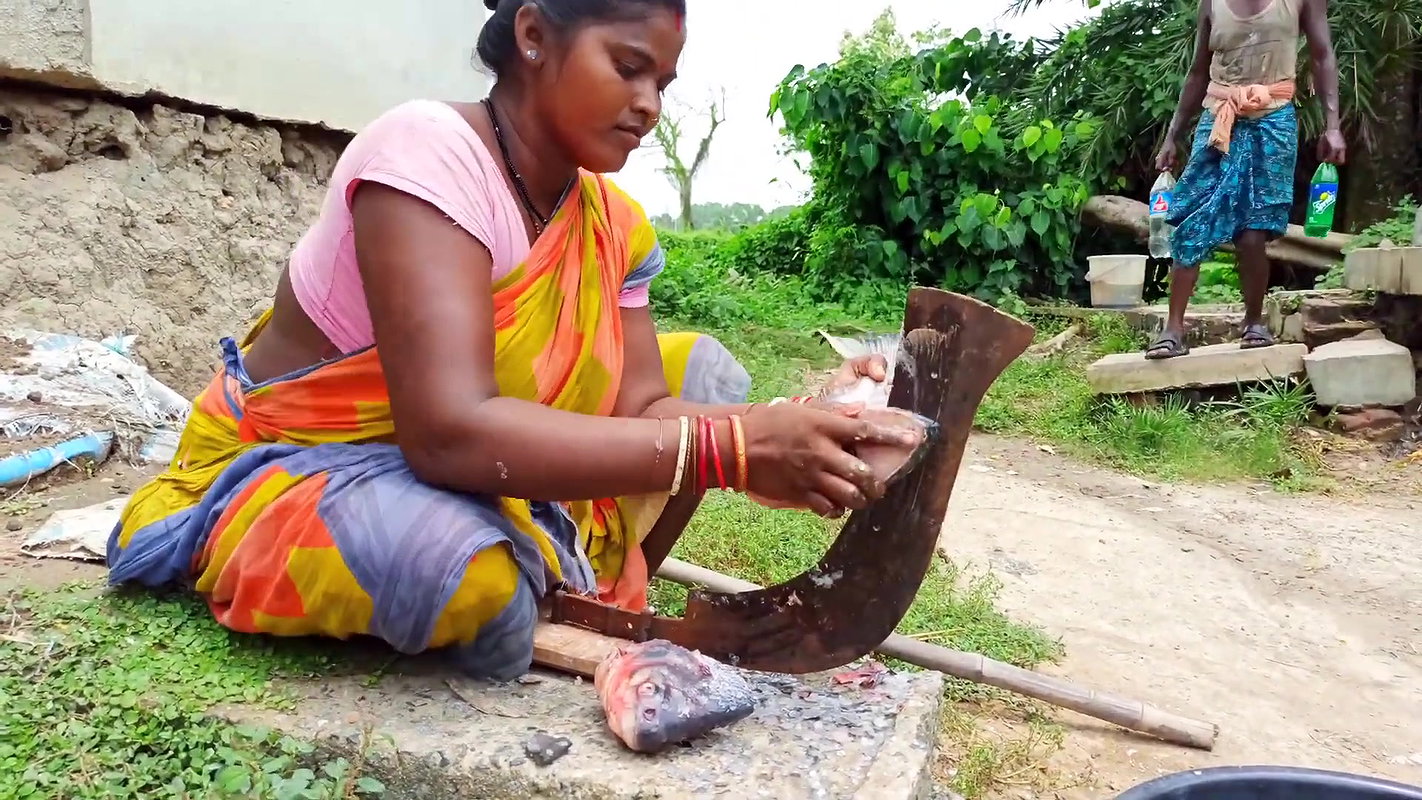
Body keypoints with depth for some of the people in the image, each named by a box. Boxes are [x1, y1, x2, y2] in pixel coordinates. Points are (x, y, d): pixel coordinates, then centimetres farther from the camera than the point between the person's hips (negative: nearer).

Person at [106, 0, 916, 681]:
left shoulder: (613, 223, -4)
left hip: (484, 477, 7)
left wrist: (782, 435, -29)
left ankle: (556, 581, -6)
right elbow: (450, 431, -37)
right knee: (456, 566, -40)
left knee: (702, 368, 0)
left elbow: (639, 409, -11)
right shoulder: (431, 153, -26)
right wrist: (729, 451, -40)